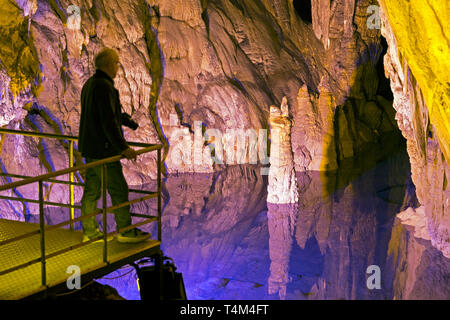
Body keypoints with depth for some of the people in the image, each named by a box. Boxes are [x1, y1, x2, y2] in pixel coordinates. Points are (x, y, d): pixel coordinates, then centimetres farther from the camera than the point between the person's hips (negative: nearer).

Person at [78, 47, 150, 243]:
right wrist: (123, 148, -22)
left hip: (89, 148, 10)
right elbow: (109, 122, -24)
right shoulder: (104, 87, -19)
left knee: (91, 190, 13)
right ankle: (125, 231, 5)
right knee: (119, 190, -1)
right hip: (102, 149, -10)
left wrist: (131, 123, 31)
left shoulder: (90, 84, 12)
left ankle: (89, 231, 19)